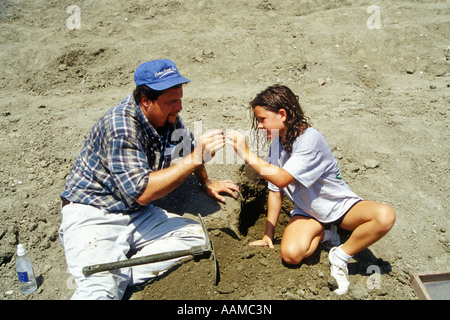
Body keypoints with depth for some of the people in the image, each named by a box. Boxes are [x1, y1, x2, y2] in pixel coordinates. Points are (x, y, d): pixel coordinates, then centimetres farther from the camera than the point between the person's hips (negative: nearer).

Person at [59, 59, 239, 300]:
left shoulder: (168, 118, 1)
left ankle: (120, 278, -18)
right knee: (101, 288, -33)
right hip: (92, 214, -8)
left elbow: (188, 146, 23)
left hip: (137, 214, 8)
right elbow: (141, 192, -30)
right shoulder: (120, 126, -23)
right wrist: (194, 160, -28)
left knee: (194, 234, -16)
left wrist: (206, 184, 33)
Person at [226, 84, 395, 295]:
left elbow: (281, 179, -33)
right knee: (290, 254, -24)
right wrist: (268, 234, 0)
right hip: (307, 211, 4)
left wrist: (246, 154, -30)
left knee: (385, 216, -32)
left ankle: (340, 256, -12)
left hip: (339, 205, -4)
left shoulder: (310, 139, -26)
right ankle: (323, 234, 7)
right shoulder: (277, 141, -3)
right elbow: (275, 190, -1)